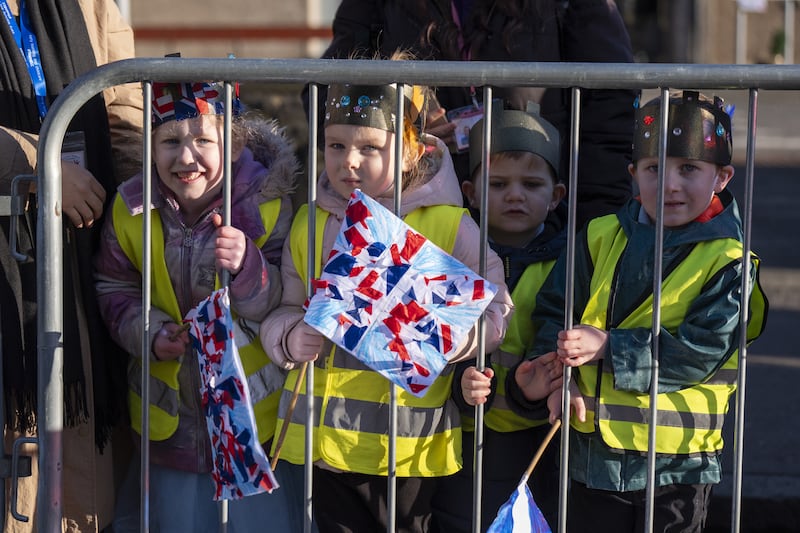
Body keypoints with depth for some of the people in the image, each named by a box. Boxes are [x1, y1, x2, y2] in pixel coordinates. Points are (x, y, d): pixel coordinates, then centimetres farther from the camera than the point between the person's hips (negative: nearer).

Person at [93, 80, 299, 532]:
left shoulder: (266, 202, -15)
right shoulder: (131, 209, -6)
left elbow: (281, 306, -16)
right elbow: (114, 291, 6)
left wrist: (247, 267, -36)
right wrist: (149, 331, -12)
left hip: (255, 414, -3)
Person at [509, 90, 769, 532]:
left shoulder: (728, 260, -7)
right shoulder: (601, 238, 4)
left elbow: (703, 351, -16)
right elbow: (553, 310, 6)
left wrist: (609, 347, -21)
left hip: (679, 462, -3)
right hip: (592, 450, 3)